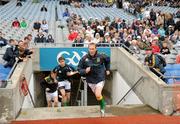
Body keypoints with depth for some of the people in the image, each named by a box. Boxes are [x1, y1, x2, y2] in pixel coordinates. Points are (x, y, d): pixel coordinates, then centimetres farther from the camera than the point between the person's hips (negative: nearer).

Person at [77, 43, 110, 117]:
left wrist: (107, 69, 11)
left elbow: (108, 60, 10)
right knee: (97, 95, 16)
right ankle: (103, 104, 44)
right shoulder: (84, 58, -13)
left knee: (98, 95, -18)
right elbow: (79, 69, -6)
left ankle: (102, 107, 7)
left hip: (100, 79, -2)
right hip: (90, 81, 2)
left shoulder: (101, 57, -13)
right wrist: (85, 71, -24)